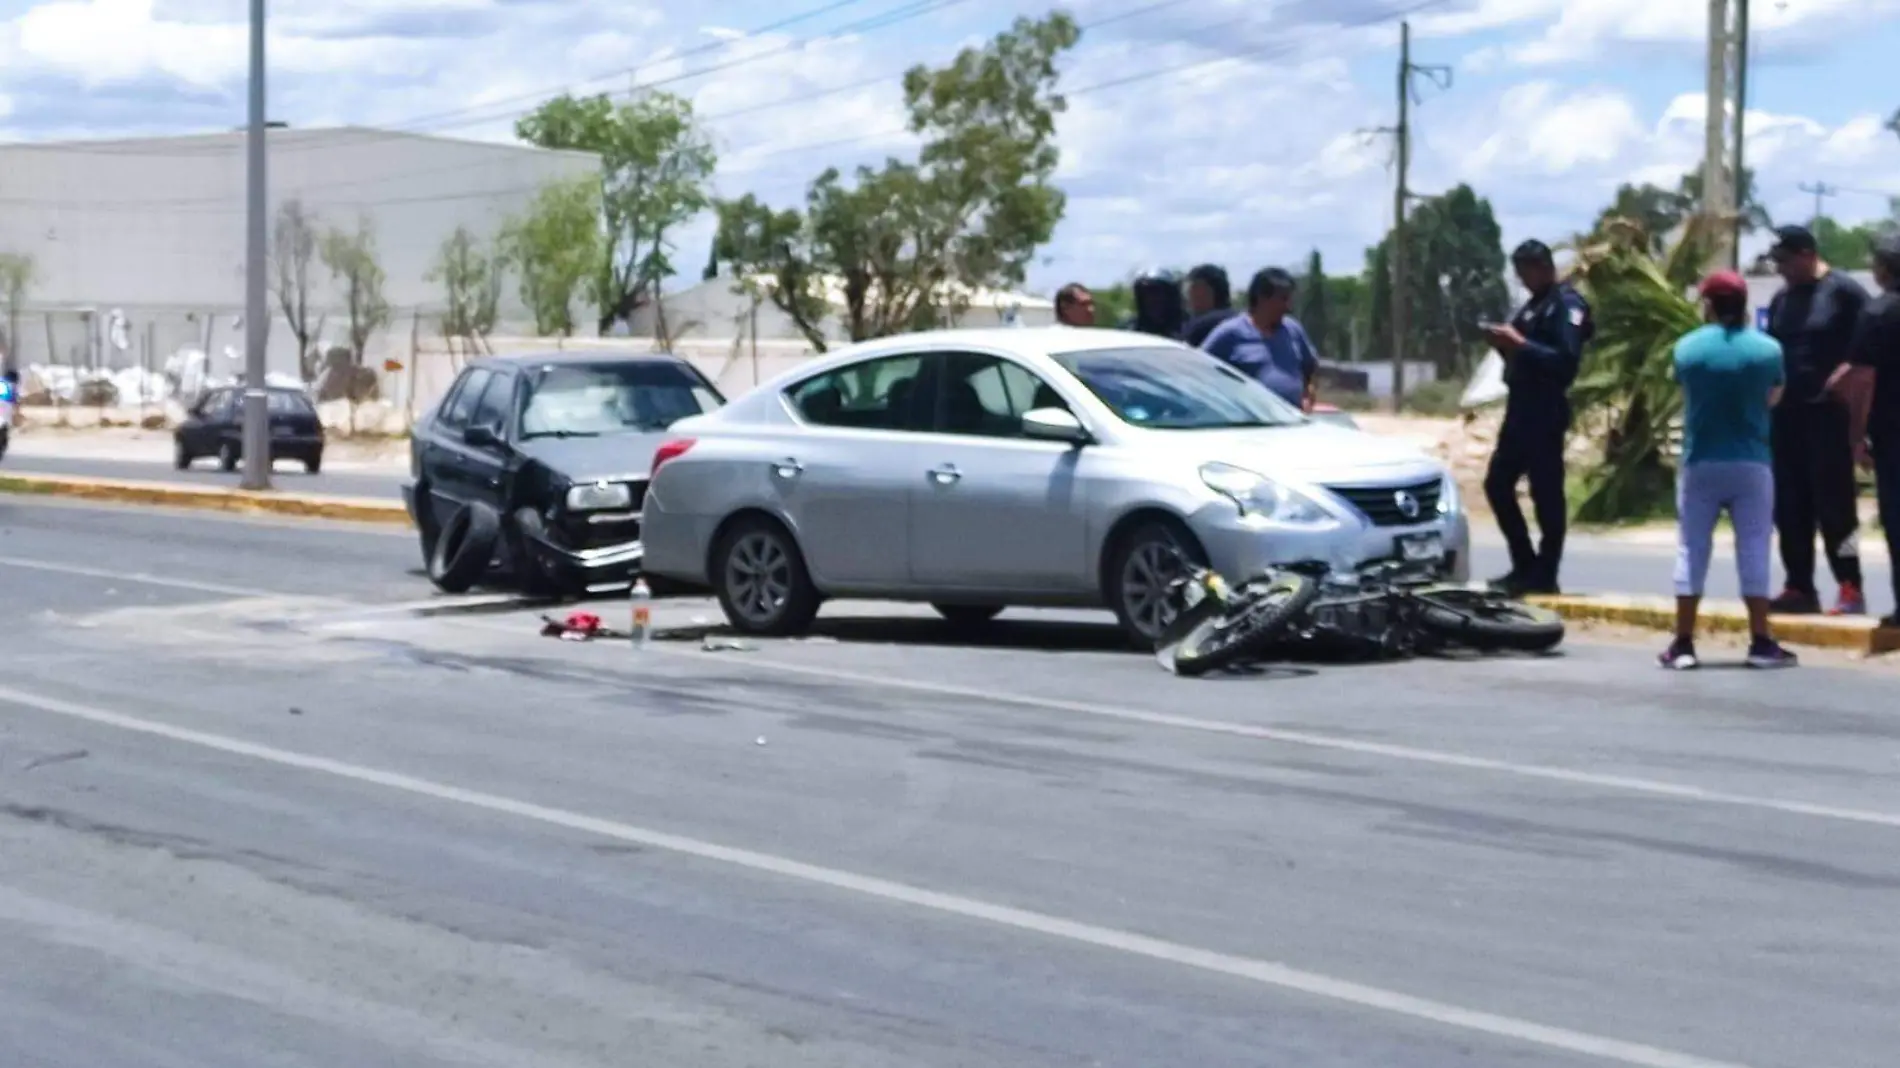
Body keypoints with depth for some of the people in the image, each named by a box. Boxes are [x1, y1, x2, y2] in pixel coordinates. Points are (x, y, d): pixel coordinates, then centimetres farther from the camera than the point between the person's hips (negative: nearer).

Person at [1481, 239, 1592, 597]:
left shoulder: (1566, 305, -9)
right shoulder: (1534, 304, 19)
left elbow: (1566, 360, -21)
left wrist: (1521, 344, -22)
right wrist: (1507, 344, 3)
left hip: (1546, 412, -10)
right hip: (1520, 408, 10)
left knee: (1546, 493, -5)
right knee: (1497, 484, 11)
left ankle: (1544, 575, 0)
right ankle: (1525, 566, 18)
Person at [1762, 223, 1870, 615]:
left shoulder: (1844, 292, -6)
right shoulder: (1781, 299, 14)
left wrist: (1843, 380, -18)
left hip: (1829, 412, -7)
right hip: (1786, 413, 7)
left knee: (1834, 502, -7)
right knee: (1789, 505, 6)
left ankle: (1850, 588, -3)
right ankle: (1799, 587, 11)